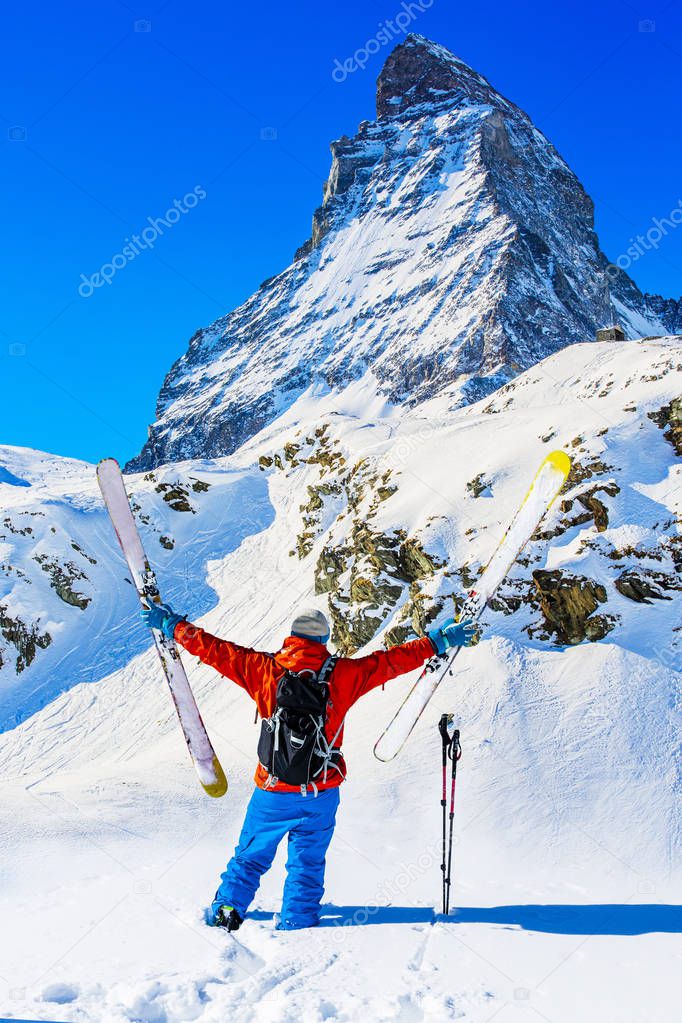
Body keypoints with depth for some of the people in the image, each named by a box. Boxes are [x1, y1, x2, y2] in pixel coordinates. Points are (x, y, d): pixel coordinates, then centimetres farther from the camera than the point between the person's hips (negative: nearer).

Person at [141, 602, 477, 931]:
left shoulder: (266, 669, -6)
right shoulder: (342, 673, -7)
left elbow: (216, 650, -1)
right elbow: (393, 660, -3)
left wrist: (172, 626, 10)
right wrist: (438, 641, 6)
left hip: (273, 793, 0)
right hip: (321, 794, 0)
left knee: (251, 856, 19)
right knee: (307, 864, 15)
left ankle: (226, 910, 14)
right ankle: (295, 927, 16)